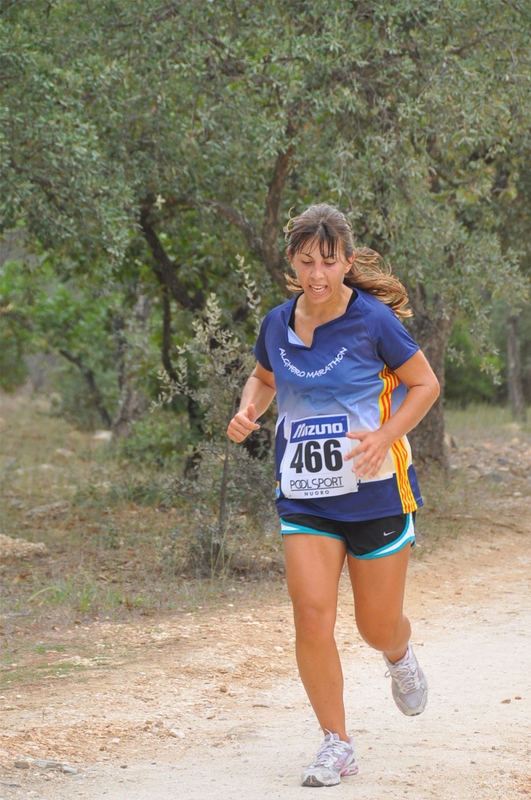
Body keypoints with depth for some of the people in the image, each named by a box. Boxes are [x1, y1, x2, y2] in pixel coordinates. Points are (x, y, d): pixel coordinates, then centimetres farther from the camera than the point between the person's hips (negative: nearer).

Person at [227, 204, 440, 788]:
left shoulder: (373, 320, -11)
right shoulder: (277, 324, 1)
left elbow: (425, 384, -2)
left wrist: (385, 436, -18)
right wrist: (247, 411, -1)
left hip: (375, 492, -2)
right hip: (304, 495, 3)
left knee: (378, 627, 7)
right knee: (311, 612, -13)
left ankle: (400, 657, 46)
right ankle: (337, 745, 1)